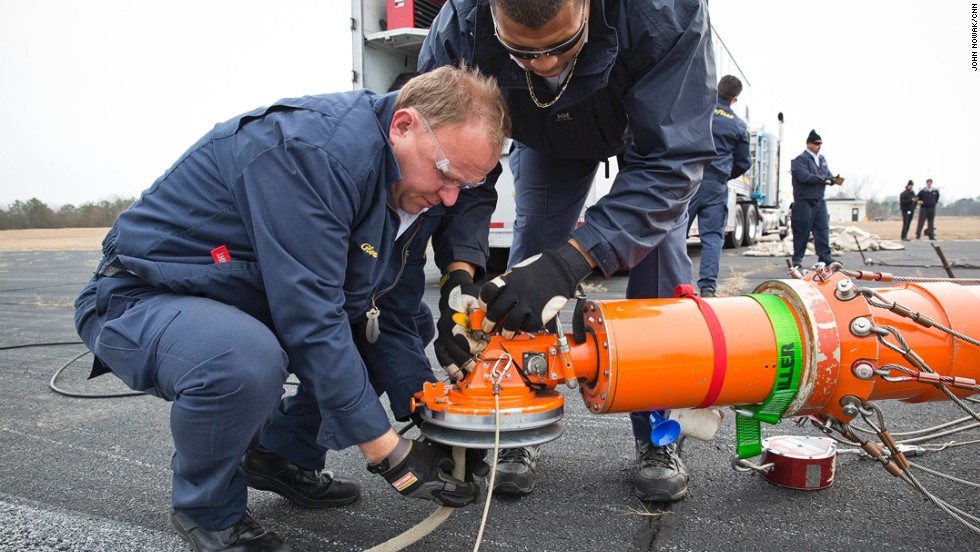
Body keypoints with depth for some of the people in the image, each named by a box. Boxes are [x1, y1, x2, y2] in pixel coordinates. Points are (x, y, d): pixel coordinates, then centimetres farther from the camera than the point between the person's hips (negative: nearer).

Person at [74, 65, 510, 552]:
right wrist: (389, 454, -28)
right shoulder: (315, 151, -31)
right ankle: (207, 509, -6)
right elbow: (310, 320, -33)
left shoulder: (417, 184, -3)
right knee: (246, 363, -39)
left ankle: (284, 454, 12)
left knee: (412, 321, 6)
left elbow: (392, 314, 0)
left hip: (257, 305, 8)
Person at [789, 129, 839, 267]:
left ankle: (825, 256, 7)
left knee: (823, 229, 4)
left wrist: (833, 179, -6)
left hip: (819, 200, 7)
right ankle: (797, 258, 7)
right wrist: (823, 179, -22)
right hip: (804, 200, -7)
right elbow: (804, 177, -21)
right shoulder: (800, 159, -7)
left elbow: (828, 174, 17)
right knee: (802, 231, -2)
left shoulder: (822, 159, 18)